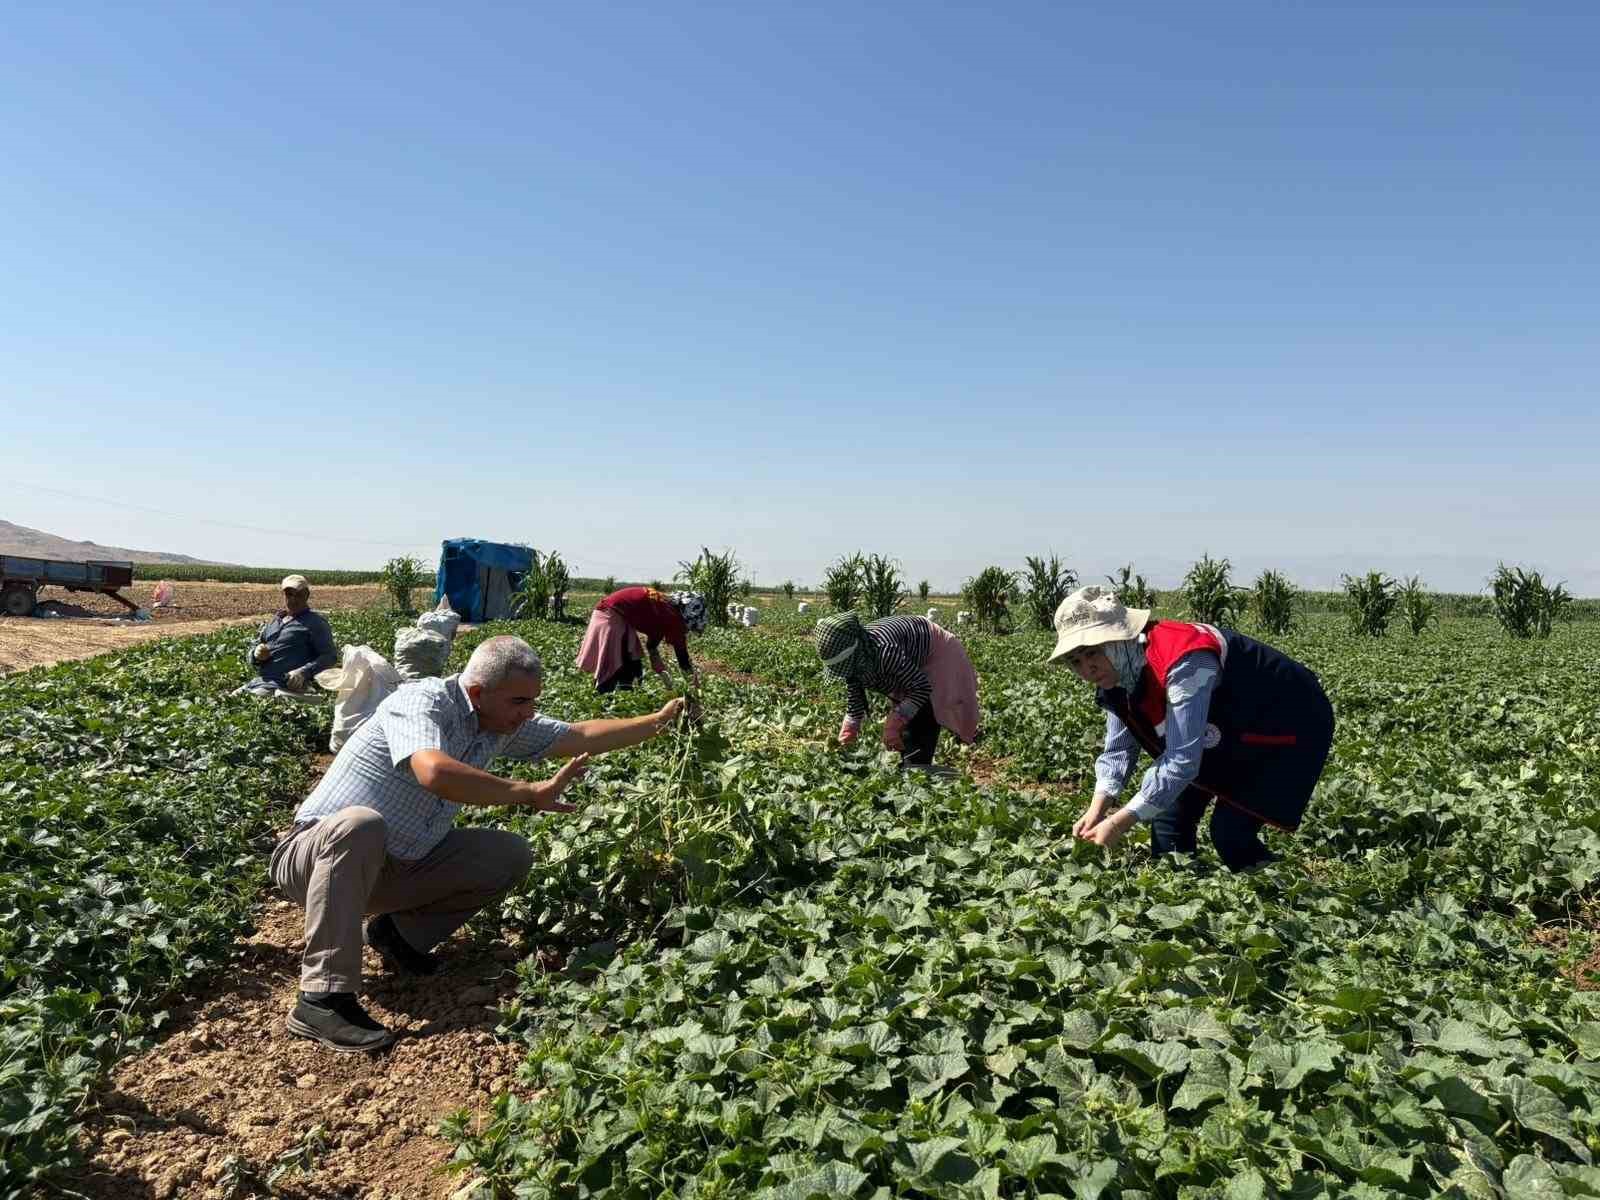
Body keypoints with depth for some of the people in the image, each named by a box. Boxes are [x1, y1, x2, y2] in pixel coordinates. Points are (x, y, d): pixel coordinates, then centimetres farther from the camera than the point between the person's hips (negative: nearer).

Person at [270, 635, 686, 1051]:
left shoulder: (500, 722, -1)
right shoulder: (422, 703, -25)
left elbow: (581, 737, 6)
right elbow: (434, 772, -45)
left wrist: (661, 721, 2)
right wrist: (531, 794, -39)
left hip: (395, 867, 7)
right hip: (318, 854, -7)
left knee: (511, 856, -5)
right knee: (360, 824, -41)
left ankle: (401, 931, 7)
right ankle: (323, 999, -35)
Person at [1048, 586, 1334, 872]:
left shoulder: (1182, 663, -38)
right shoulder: (1116, 674, -11)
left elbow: (1183, 759, -39)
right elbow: (1119, 749, -7)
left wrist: (1120, 822, -38)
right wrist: (1097, 809, -23)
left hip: (1287, 725, -8)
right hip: (1225, 734, 8)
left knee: (1231, 833, -16)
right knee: (1170, 814, 3)